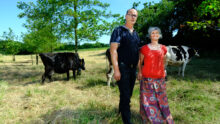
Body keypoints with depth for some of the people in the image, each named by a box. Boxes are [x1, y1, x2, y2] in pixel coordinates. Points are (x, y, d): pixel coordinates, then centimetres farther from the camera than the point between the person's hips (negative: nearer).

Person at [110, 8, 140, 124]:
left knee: (128, 94, 17)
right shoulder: (119, 30, -5)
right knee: (125, 95, -2)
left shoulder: (135, 34, 16)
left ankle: (121, 111, 39)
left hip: (133, 68, 7)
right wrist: (116, 70, -20)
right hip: (122, 68, -7)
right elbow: (113, 50, -14)